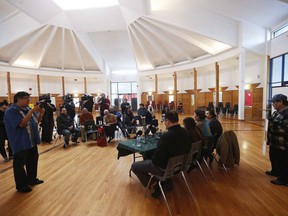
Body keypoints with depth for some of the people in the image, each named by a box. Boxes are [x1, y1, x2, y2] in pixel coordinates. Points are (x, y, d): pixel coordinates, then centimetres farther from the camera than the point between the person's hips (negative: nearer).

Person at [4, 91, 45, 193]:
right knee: (20, 165, 7)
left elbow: (36, 121, 12)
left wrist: (41, 114, -7)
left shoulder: (28, 109, 5)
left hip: (32, 141, 7)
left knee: (33, 161, 18)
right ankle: (21, 185, 22)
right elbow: (22, 124, -26)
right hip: (20, 143, -7)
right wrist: (32, 111, -28)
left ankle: (32, 179, 36)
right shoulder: (11, 111, -15)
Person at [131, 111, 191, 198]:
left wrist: (153, 159, -3)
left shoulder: (166, 137, -32)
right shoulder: (185, 132, -8)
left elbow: (157, 158, -28)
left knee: (134, 166, 5)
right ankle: (168, 182, 31)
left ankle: (155, 187, 7)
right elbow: (187, 149, 8)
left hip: (165, 169, -8)